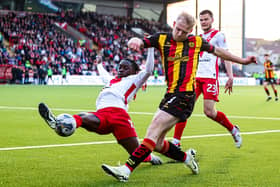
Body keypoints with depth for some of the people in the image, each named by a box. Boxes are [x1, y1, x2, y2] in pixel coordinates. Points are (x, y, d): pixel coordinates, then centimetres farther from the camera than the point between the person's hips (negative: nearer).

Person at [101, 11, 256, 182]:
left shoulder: (197, 42, 7)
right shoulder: (162, 39, 8)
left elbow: (218, 51, 24)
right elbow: (138, 42, -4)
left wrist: (242, 60, 31)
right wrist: (135, 41, -30)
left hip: (185, 96, -5)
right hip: (171, 95, 5)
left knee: (154, 130, -18)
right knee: (157, 144, 3)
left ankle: (127, 169, -22)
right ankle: (186, 157, 28)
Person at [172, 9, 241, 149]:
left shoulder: (218, 35, 4)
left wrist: (230, 76, -10)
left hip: (210, 77, -6)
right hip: (195, 77, 6)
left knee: (209, 112, -12)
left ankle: (233, 130, 13)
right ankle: (176, 141, -4)